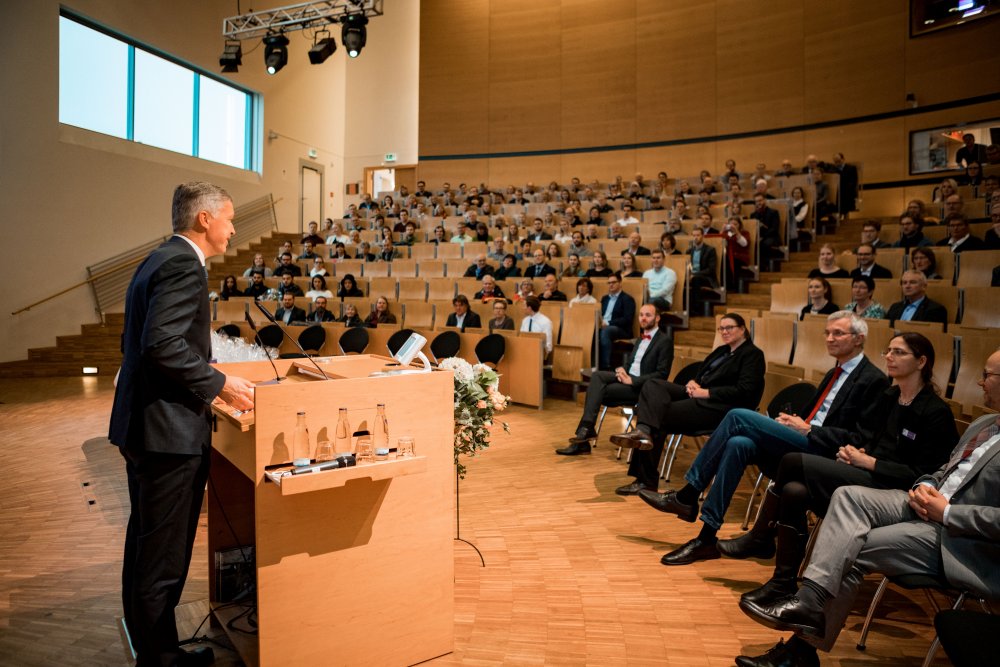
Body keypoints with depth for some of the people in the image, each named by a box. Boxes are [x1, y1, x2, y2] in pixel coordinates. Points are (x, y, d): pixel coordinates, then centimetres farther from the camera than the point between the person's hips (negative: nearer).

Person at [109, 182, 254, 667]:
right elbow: (162, 344, -27)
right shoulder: (183, 265, -16)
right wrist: (219, 384, -18)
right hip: (168, 429, -11)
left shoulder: (156, 261, 15)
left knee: (146, 545, 20)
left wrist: (205, 379, 20)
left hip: (143, 425, 11)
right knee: (163, 554, 2)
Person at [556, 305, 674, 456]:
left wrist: (632, 380, -20)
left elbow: (662, 375, -13)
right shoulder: (641, 339, 22)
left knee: (599, 391, -23)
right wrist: (621, 370, -1)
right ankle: (586, 429, -28)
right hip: (627, 377, 7)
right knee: (597, 375, -21)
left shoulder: (665, 341, -5)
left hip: (641, 387, -7)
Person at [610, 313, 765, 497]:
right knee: (653, 386, -17)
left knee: (660, 416, -22)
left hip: (720, 407, -8)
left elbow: (744, 391, -14)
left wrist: (706, 392, -16)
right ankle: (644, 430, -35)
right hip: (698, 395, 8)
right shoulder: (721, 351, 25)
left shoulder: (753, 354, -1)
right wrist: (692, 383, 1)